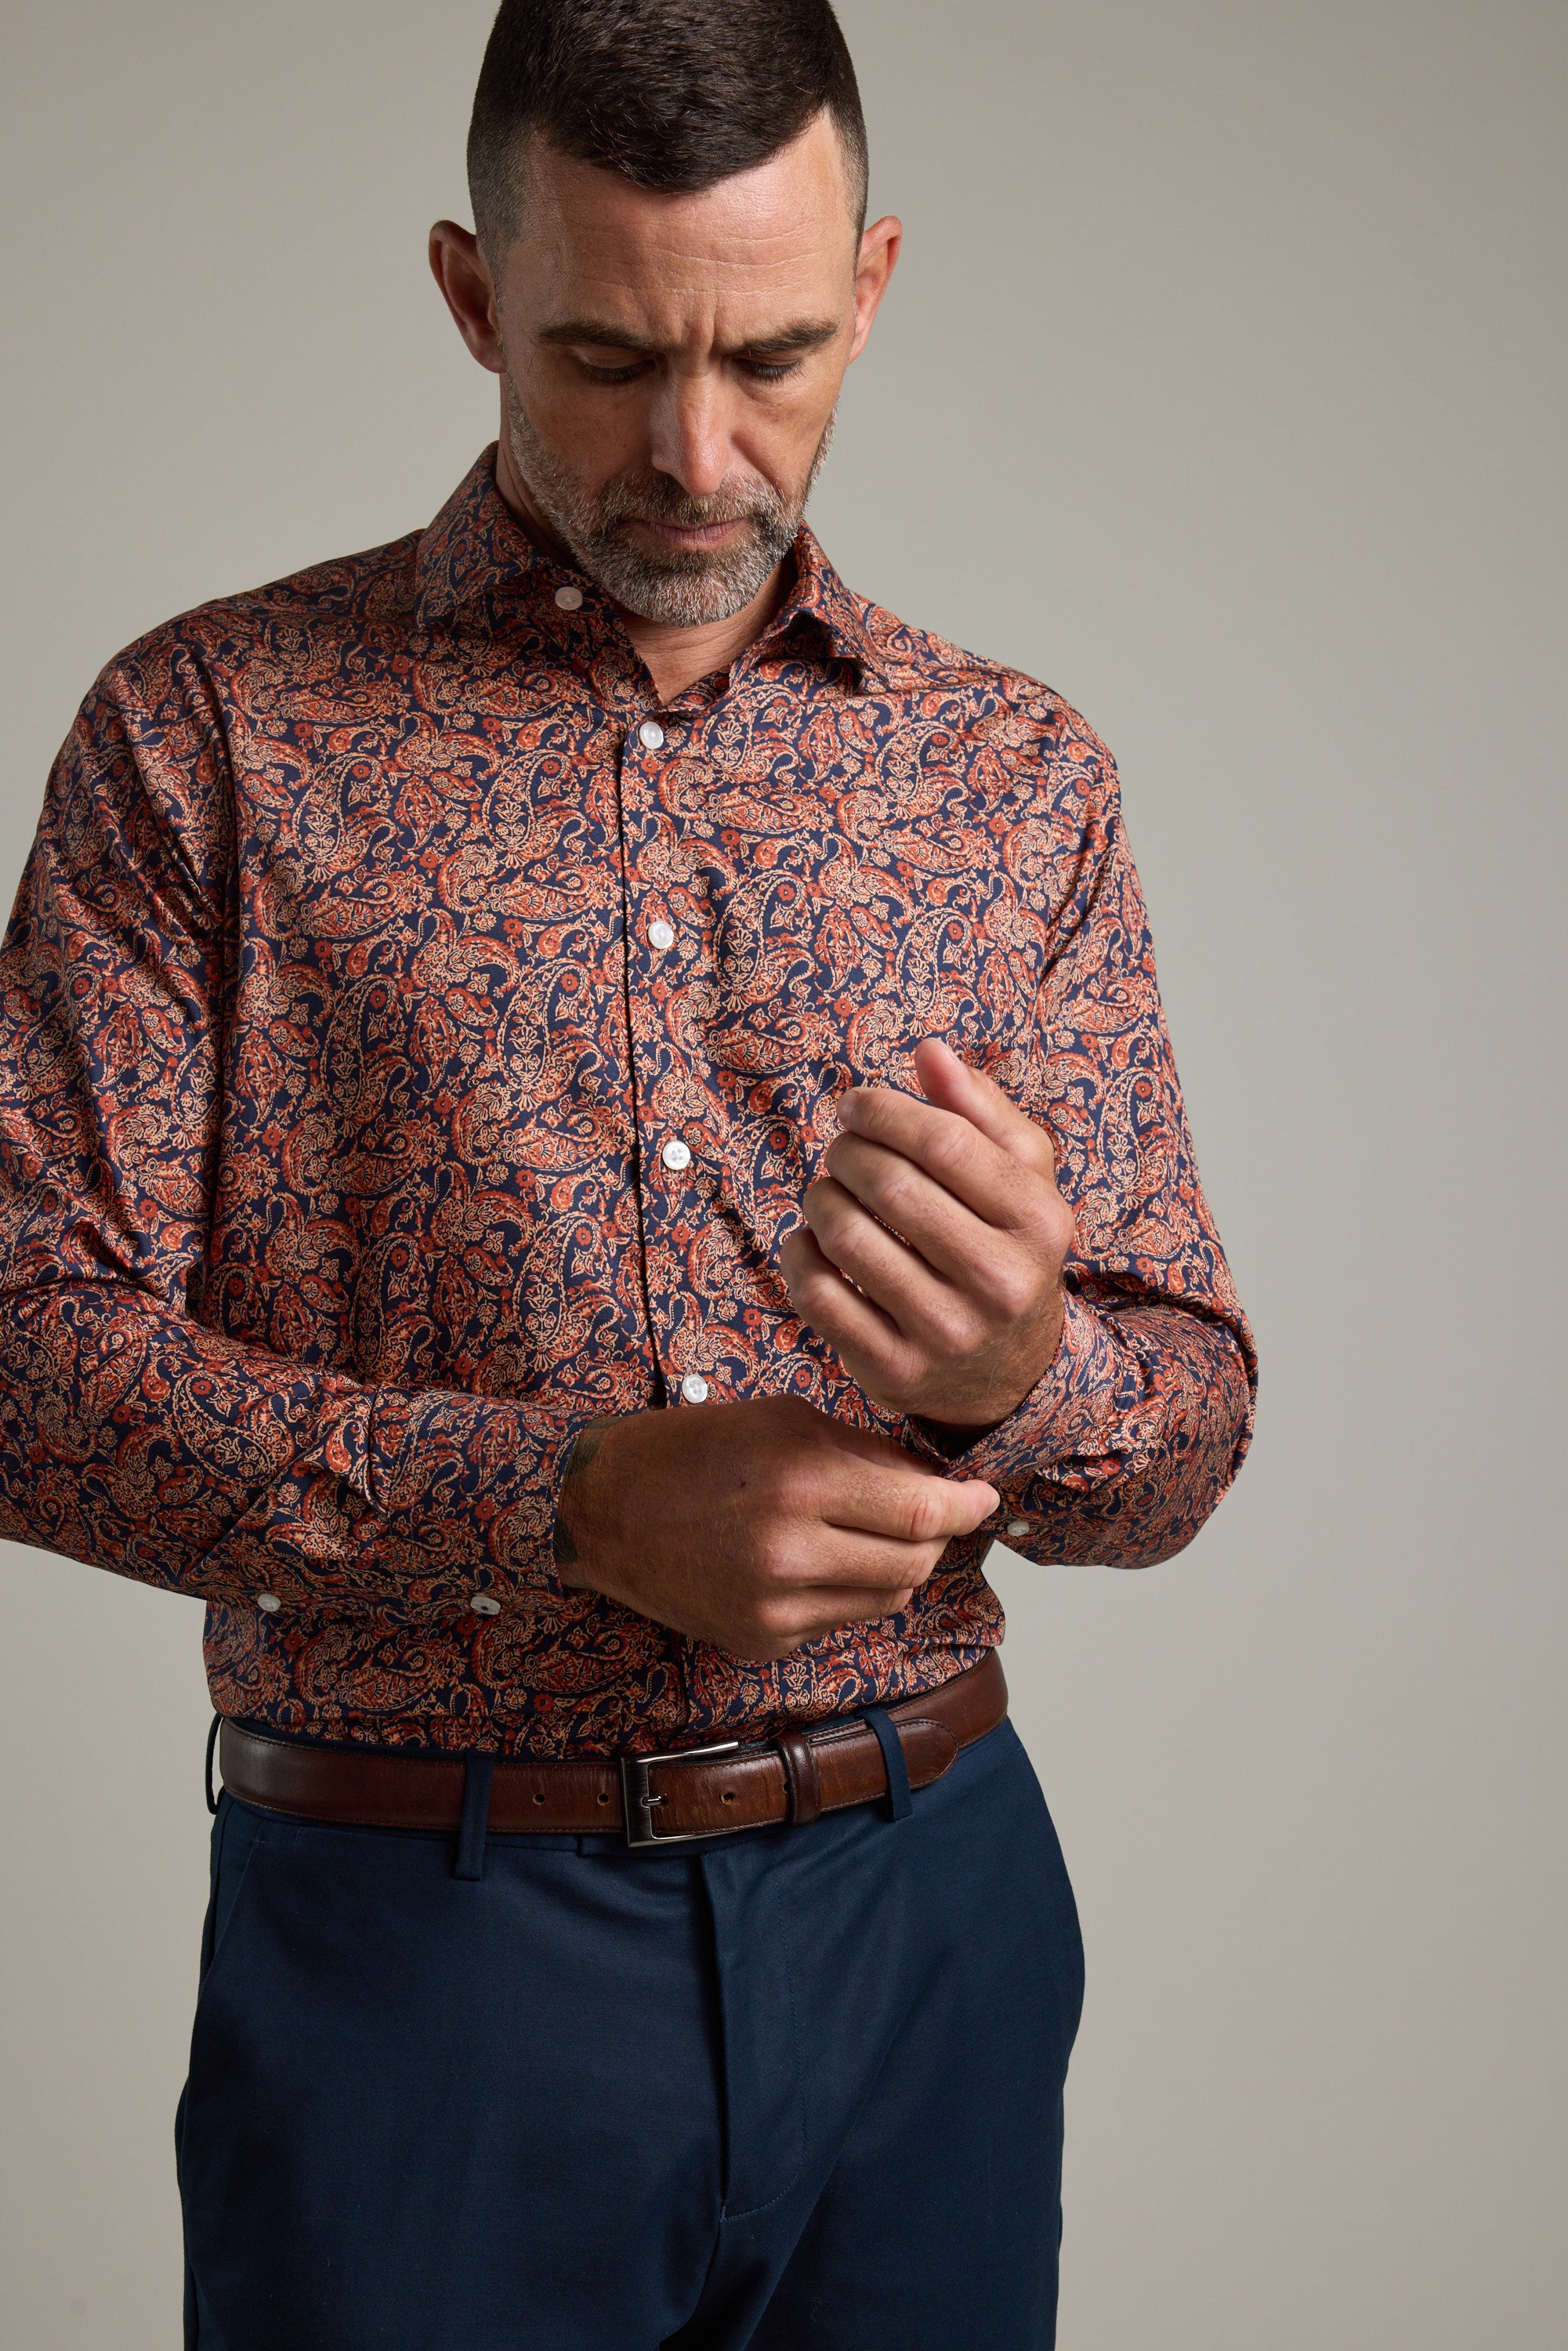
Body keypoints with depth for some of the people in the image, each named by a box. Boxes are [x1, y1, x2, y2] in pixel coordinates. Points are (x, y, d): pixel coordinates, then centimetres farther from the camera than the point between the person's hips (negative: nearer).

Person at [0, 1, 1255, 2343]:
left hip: (920, 1913, 3)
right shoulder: (211, 735, -3)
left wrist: (1014, 1373, -18)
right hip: (416, 1944, -2)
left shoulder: (1018, 773, 5)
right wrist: (577, 1503, -20)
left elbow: (1188, 1427, 5)